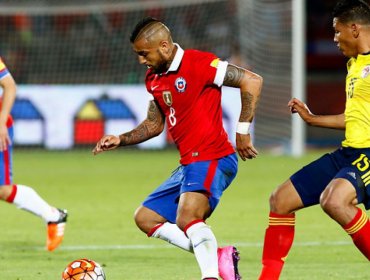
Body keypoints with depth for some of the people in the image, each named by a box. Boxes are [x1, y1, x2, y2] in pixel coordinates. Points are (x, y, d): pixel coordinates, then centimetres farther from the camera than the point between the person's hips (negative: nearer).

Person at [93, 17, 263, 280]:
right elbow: (154, 125, 26)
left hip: (212, 159, -10)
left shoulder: (198, 64, -14)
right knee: (145, 217, 10)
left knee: (187, 218, -32)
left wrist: (243, 131, -17)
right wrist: (120, 140, 12)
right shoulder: (153, 79, 12)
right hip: (188, 164, 10)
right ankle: (218, 256, 2)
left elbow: (252, 81, -17)